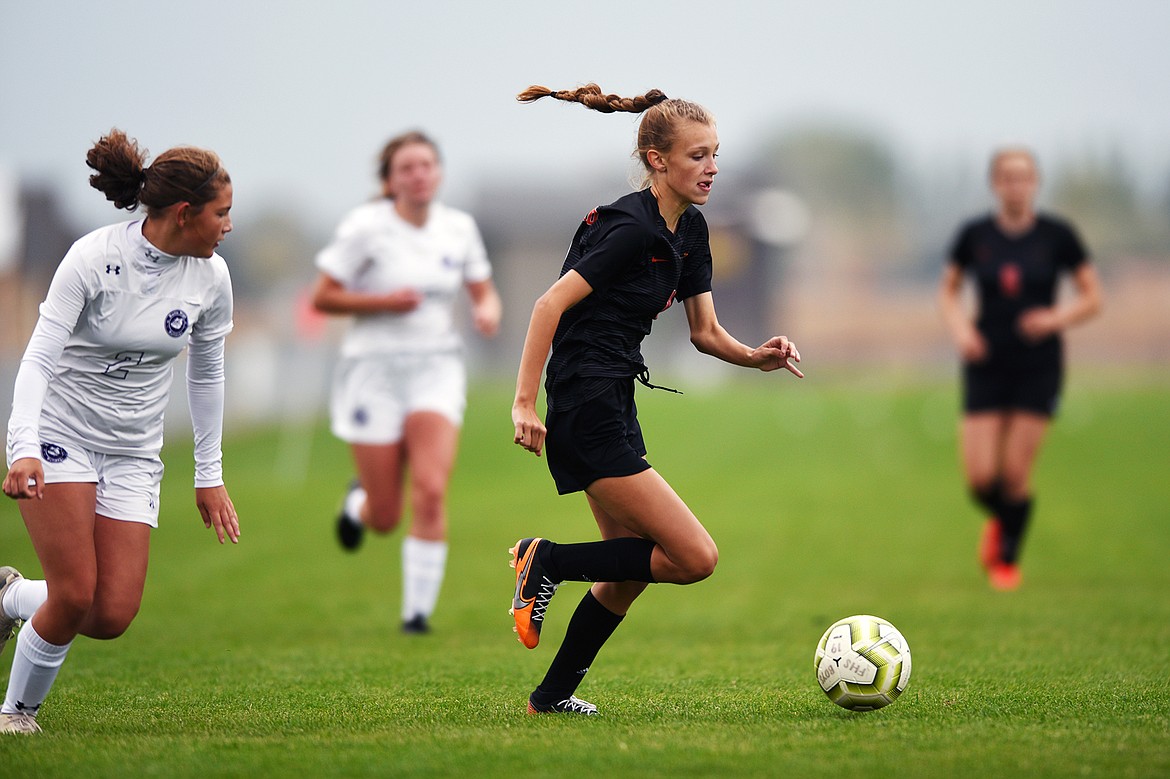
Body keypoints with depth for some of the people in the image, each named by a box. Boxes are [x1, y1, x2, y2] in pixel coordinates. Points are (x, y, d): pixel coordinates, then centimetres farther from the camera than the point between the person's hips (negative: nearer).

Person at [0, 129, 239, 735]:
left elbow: (206, 376, 11)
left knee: (112, 616, -7)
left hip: (134, 453, 5)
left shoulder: (211, 277, -4)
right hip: (59, 434, -5)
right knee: (76, 596, -16)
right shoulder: (94, 258, -18)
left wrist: (209, 475, 13)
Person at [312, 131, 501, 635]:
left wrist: (488, 311, -9)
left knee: (431, 492, -19)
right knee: (386, 519, 2)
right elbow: (322, 298, -5)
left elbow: (484, 292, 14)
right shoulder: (366, 226, -8)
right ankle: (359, 501, 40)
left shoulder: (459, 228, 3)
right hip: (375, 367, -2)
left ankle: (418, 611, -9)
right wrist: (384, 301, -18)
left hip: (437, 370, 2)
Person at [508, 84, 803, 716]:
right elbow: (551, 305, -21)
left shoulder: (690, 231, 10)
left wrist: (757, 356, -5)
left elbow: (705, 332, 15)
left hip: (612, 412, 10)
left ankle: (553, 695, 27)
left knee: (632, 570, 18)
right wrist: (524, 404, -26)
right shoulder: (631, 228, -17)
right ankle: (548, 561, -1)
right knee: (695, 558, -12)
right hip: (588, 409, -10)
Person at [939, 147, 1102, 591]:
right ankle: (999, 522, 29)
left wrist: (1058, 318, -16)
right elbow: (949, 291, 12)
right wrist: (959, 329, -6)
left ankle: (1008, 558, 19)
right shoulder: (974, 235, -1)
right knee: (981, 478, -7)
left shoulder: (1057, 235, -4)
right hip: (987, 366, 1)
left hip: (1039, 368, -1)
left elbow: (1093, 297, 2)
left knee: (1016, 474, -5)